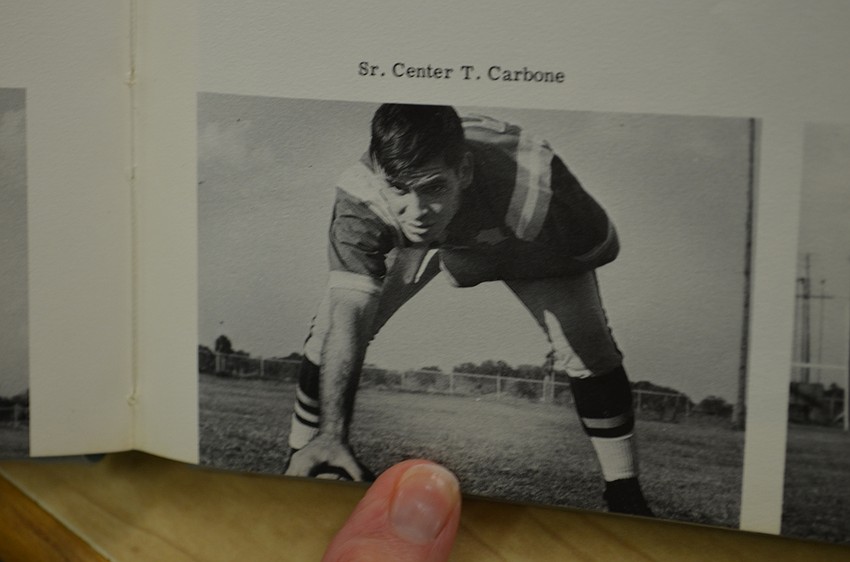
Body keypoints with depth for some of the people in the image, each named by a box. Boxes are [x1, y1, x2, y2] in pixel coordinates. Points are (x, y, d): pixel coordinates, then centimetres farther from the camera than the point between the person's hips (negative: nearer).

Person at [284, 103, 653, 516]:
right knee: (332, 331, -12)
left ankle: (625, 498, 3)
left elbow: (602, 249, -27)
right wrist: (331, 433, -53)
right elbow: (348, 315, -44)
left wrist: (486, 265, -32)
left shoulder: (532, 181, -45)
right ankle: (298, 469, 9)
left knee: (587, 342, -17)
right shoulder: (360, 195, -41)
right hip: (413, 242, 1)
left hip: (518, 243, -1)